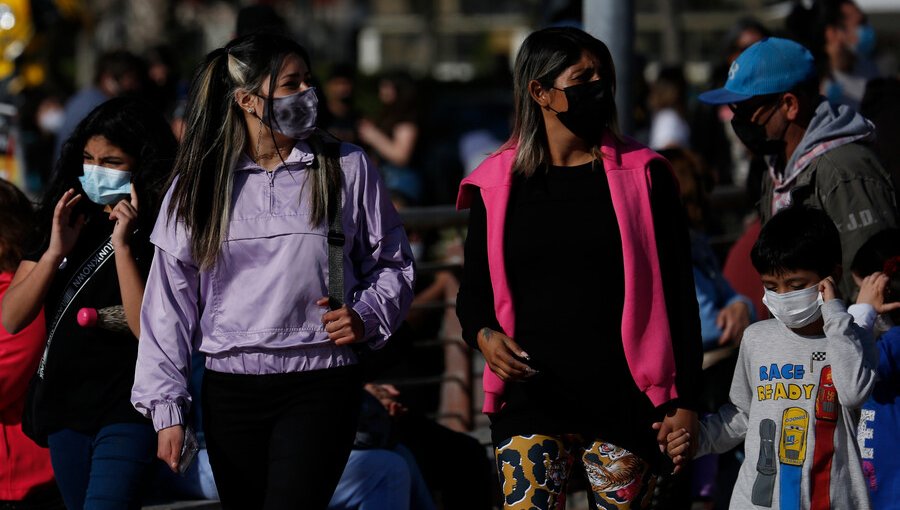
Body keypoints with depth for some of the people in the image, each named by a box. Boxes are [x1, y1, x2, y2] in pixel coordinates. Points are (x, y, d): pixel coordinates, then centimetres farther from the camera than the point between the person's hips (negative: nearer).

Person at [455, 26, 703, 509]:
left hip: (624, 401, 0)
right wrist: (484, 334, -8)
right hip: (532, 395, 0)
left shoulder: (643, 174, 5)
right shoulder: (496, 185, 7)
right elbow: (473, 293, 15)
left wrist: (683, 401, 0)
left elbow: (678, 294, 5)